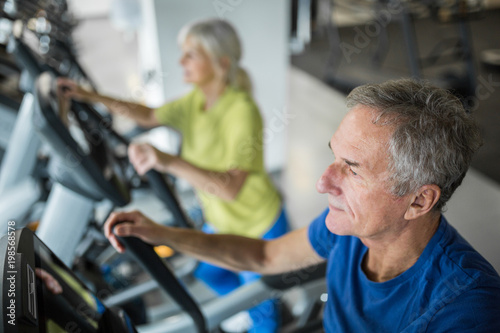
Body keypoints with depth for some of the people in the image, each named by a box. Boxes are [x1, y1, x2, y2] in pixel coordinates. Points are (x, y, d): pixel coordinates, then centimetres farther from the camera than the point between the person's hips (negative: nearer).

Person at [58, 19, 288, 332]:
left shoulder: (242, 110, -33)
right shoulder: (196, 100, -9)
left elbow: (231, 188, -41)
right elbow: (150, 116, 8)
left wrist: (169, 161, -53)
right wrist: (91, 96, 2)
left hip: (258, 227, -7)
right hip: (221, 219, 8)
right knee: (207, 270, 30)